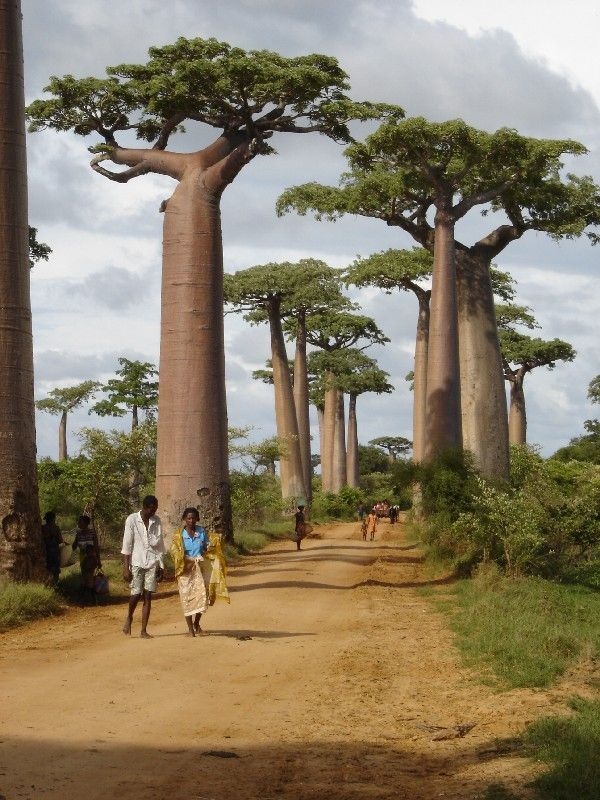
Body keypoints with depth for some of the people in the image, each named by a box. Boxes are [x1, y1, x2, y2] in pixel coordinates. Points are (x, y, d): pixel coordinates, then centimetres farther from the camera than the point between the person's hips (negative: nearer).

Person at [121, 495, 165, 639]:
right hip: (136, 562, -3)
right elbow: (126, 545, -6)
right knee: (136, 594, -7)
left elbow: (160, 544, 12)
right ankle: (129, 618, 23)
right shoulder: (132, 520, -5)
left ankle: (144, 630, 3)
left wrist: (161, 566, 10)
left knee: (148, 596, -1)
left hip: (152, 563, 3)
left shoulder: (156, 521, 6)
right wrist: (126, 567, -10)